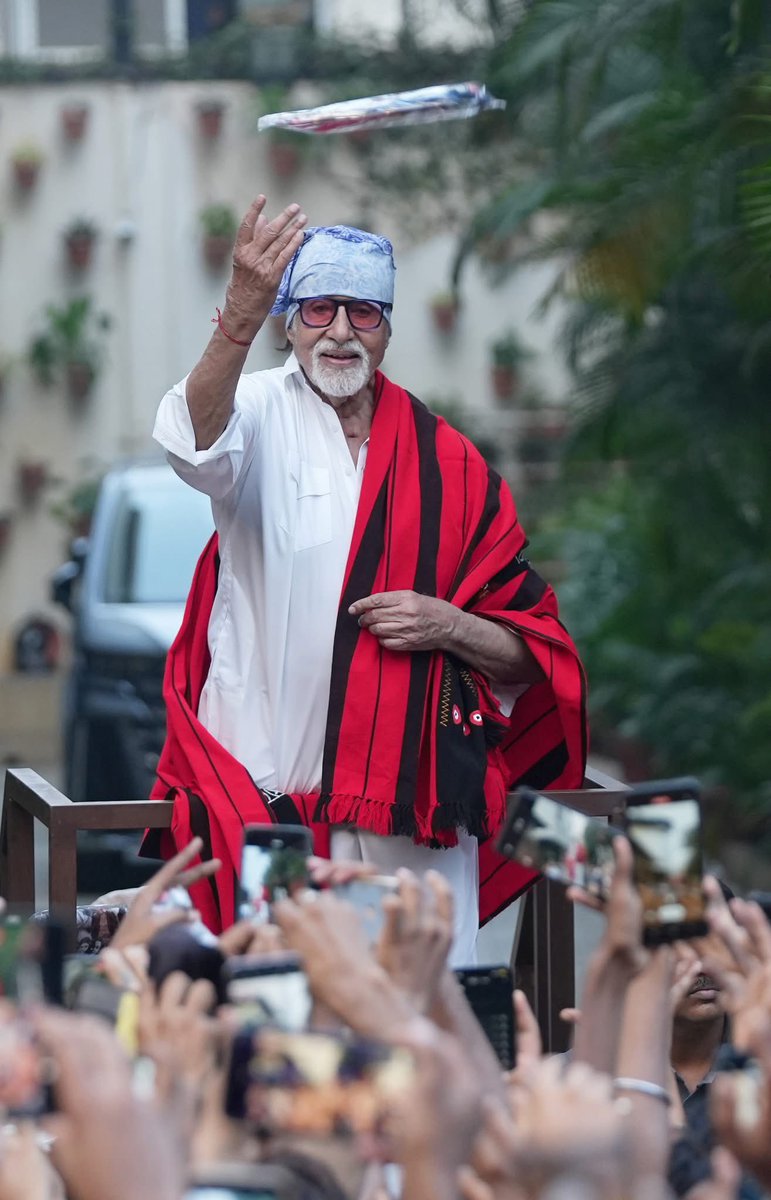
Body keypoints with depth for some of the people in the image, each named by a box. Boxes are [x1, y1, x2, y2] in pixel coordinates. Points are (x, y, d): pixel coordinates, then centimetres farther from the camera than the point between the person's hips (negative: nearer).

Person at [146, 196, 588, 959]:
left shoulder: (449, 463, 10)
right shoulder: (264, 414, 2)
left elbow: (531, 652, 13)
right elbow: (198, 444, -26)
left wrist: (447, 626, -8)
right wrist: (240, 315, -42)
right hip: (269, 800, -2)